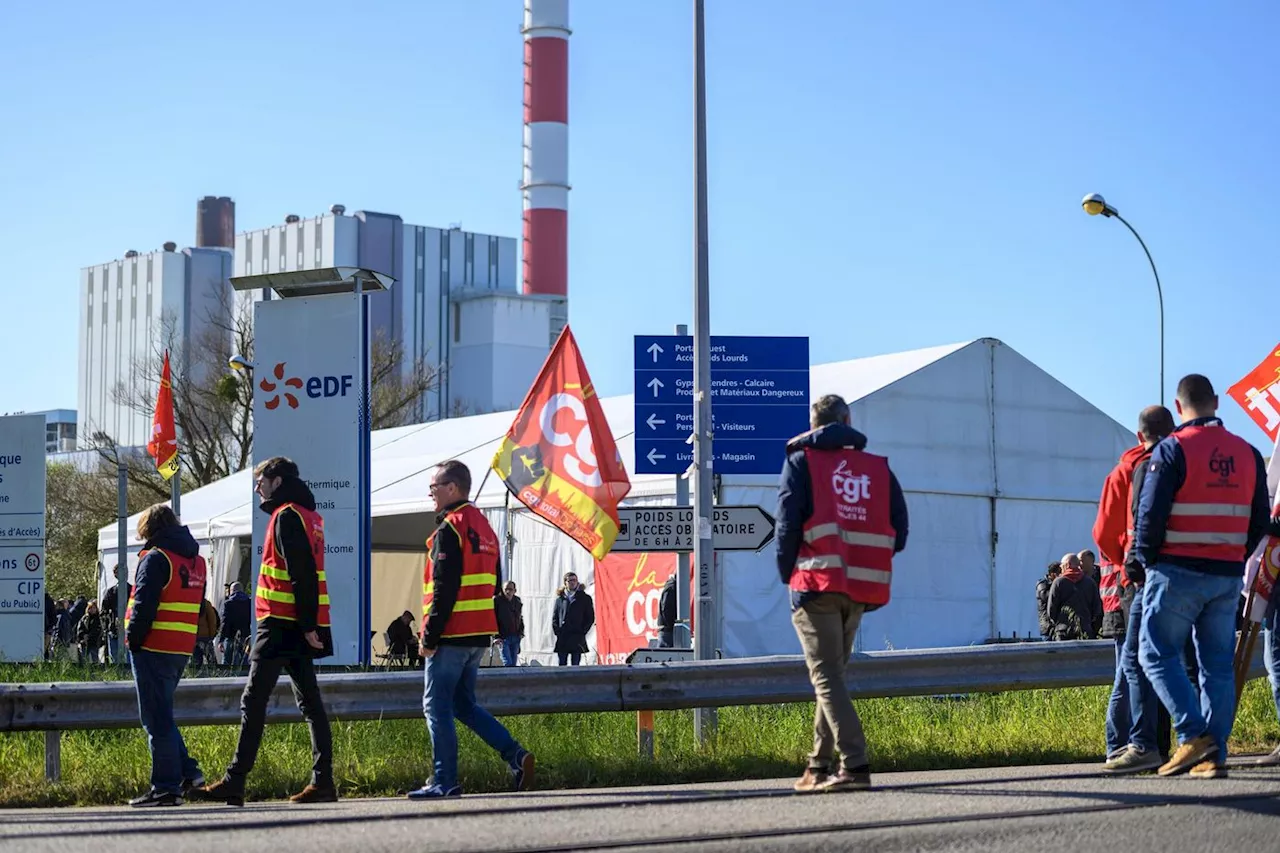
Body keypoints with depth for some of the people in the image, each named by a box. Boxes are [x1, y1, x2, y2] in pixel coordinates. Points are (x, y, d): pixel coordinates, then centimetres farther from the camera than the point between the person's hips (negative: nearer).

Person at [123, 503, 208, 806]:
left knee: (157, 717, -4)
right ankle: (187, 771, 11)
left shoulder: (156, 559, -11)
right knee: (161, 715, 19)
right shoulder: (197, 560, 15)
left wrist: (134, 641, -8)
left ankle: (166, 787, -4)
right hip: (182, 650, 8)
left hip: (154, 648, -8)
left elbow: (144, 605, -16)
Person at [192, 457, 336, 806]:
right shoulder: (309, 515, 19)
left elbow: (302, 573, -19)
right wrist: (308, 625, 16)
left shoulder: (287, 516, -11)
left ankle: (234, 783, -9)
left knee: (253, 702, -8)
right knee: (309, 701, 9)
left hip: (281, 622, -10)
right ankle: (323, 781, 7)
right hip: (301, 625, 10)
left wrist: (307, 625, -21)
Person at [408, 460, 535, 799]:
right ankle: (516, 755, 6)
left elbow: (444, 589, -18)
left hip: (452, 635, -9)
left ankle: (445, 781, -2)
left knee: (437, 706, -1)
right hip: (479, 636, 9)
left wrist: (430, 635, -15)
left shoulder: (450, 529, -12)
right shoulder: (484, 527, 16)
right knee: (463, 704, 16)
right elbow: (493, 585, 19)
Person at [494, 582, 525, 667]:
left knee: (513, 664, 7)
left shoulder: (517, 601, 10)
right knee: (508, 663, -14)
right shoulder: (497, 600, -8)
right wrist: (496, 636, -16)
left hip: (515, 637, 6)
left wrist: (521, 632, 12)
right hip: (503, 637, -6)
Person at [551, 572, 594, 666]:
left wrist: (582, 631, -4)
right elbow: (554, 618, 14)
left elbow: (590, 617, 6)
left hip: (577, 639, -2)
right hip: (562, 638, 2)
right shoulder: (559, 599, 11)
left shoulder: (584, 598, 7)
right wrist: (556, 631, -1)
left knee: (575, 666, -4)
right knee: (562, 666, 1)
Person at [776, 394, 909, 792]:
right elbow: (898, 531, 8)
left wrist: (788, 574, 5)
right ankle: (819, 767, 18)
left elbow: (788, 523, -6)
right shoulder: (878, 467, 13)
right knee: (833, 673, 16)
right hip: (861, 589, 5)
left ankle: (855, 764, -18)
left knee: (826, 676, -6)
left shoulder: (801, 460, 2)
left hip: (818, 586, -4)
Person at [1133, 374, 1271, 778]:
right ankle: (1214, 754, 4)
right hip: (1227, 577, 5)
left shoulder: (1172, 450, -9)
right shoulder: (1247, 453, 9)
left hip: (1178, 571, -5)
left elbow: (1150, 514, -11)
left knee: (1157, 653, 1)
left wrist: (1146, 560, 2)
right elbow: (1261, 519, 12)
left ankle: (1194, 734, -13)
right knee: (1218, 664, 8)